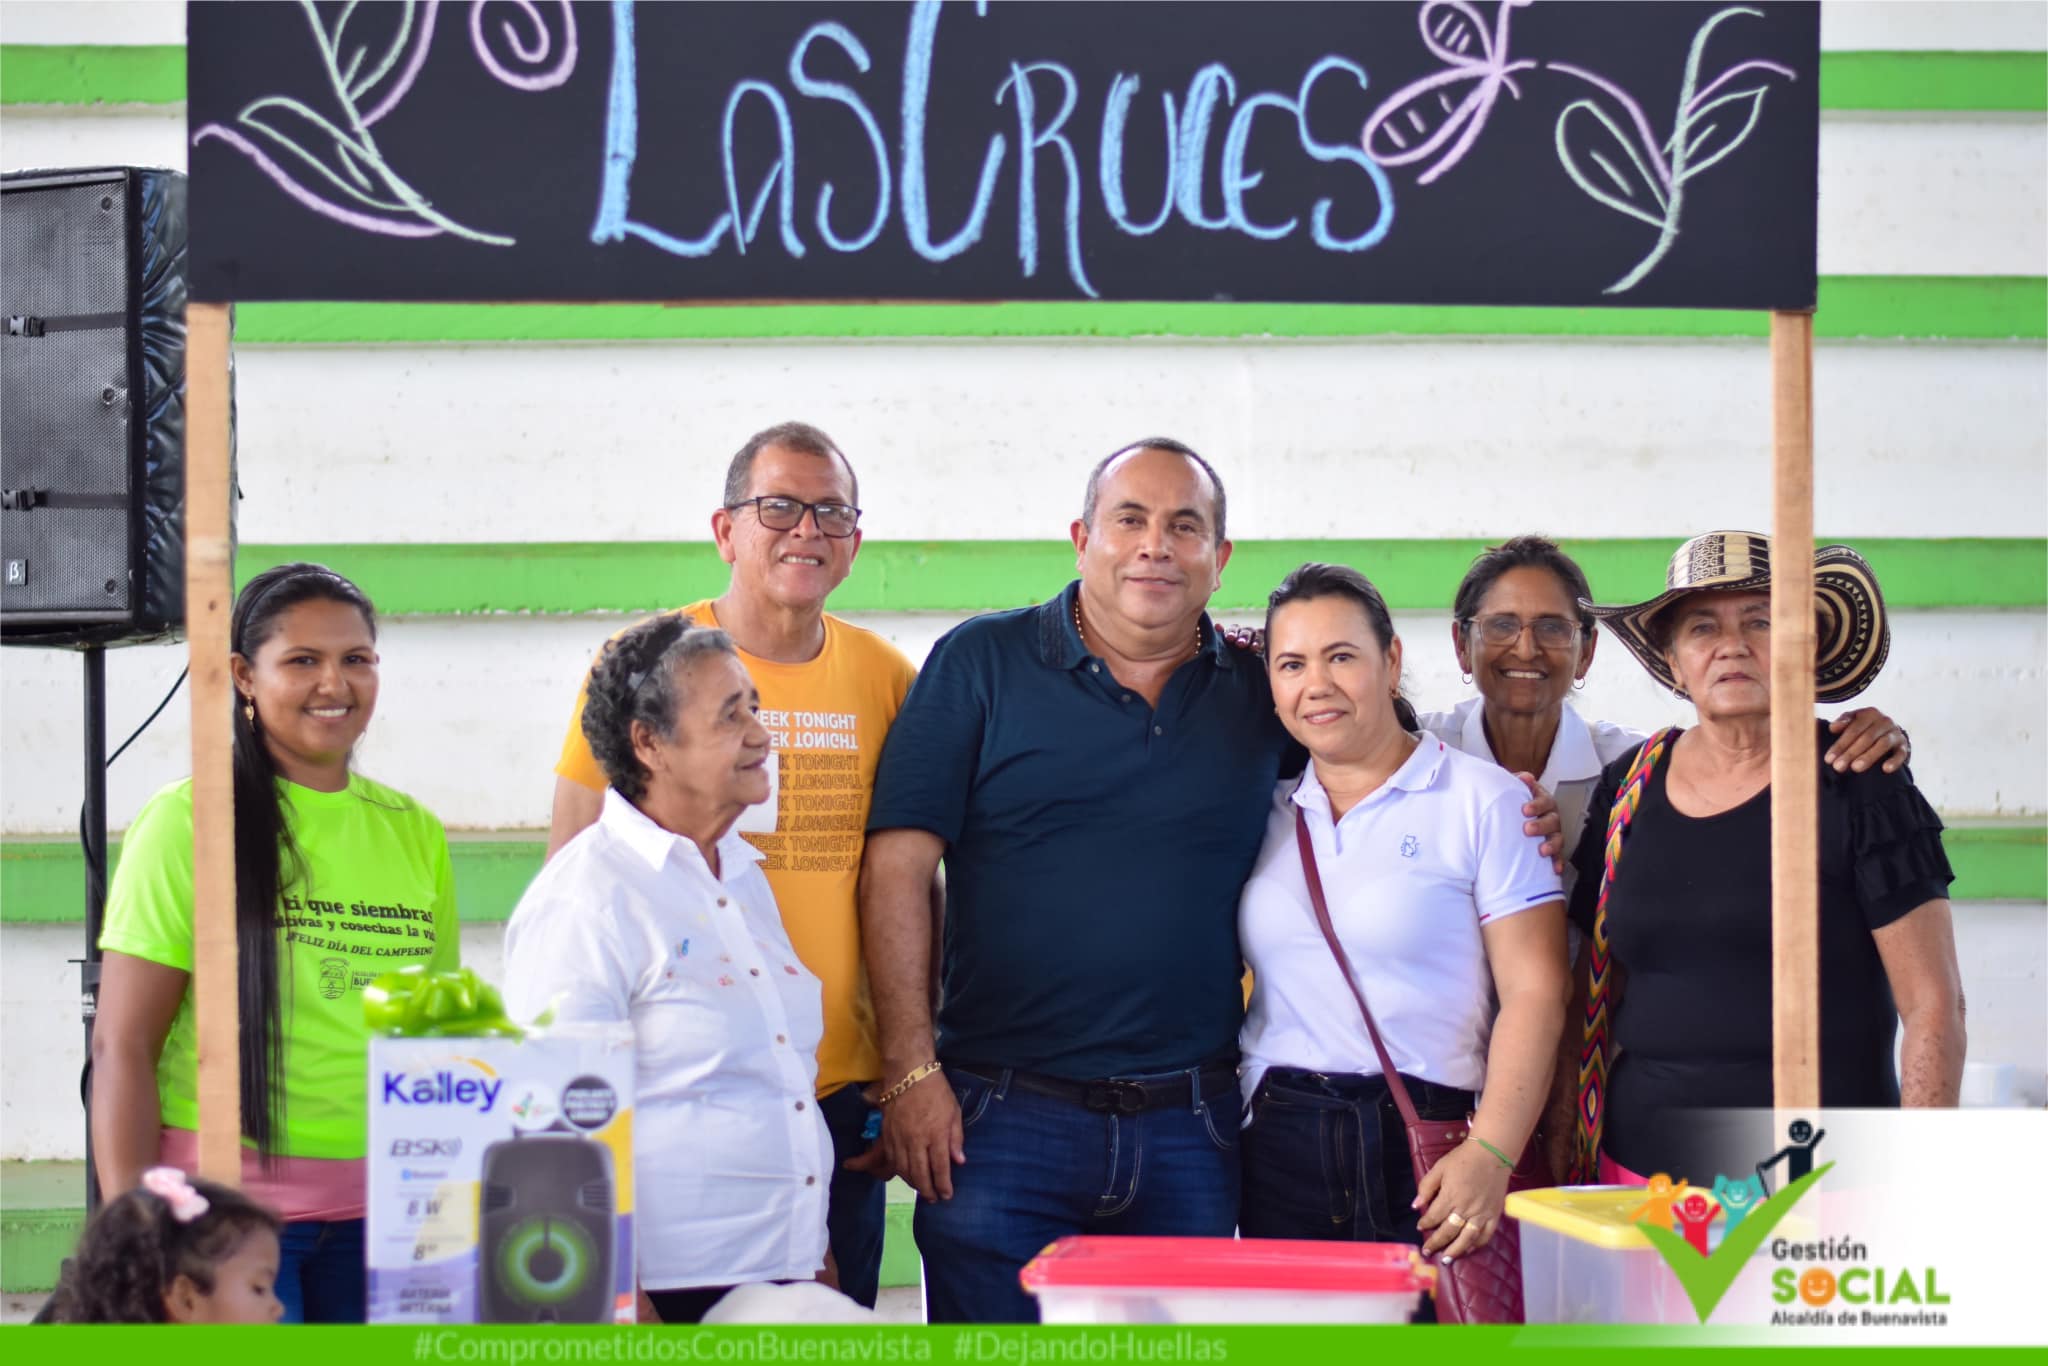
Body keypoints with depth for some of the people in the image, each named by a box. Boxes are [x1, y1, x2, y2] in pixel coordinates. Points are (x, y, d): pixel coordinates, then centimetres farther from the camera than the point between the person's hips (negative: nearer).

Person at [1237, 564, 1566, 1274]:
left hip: (1424, 1152, -4)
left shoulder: (1483, 800, 0)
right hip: (1278, 1151, 4)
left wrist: (1491, 1154, -15)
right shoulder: (1265, 810, 14)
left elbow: (1533, 994, -6)